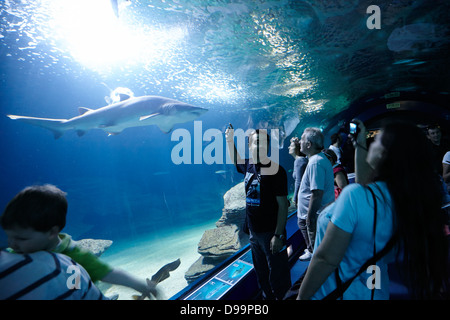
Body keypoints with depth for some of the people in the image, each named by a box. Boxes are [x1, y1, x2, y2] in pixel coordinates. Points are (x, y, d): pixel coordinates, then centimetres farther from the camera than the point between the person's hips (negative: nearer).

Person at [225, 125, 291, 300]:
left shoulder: (276, 170, -16)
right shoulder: (249, 166, 3)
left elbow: (283, 205, -17)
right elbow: (236, 160, 27)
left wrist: (278, 235, -20)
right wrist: (230, 140, 14)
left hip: (271, 232, -7)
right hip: (254, 232, 7)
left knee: (278, 277, 4)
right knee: (261, 274, 22)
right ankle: (267, 297, 40)